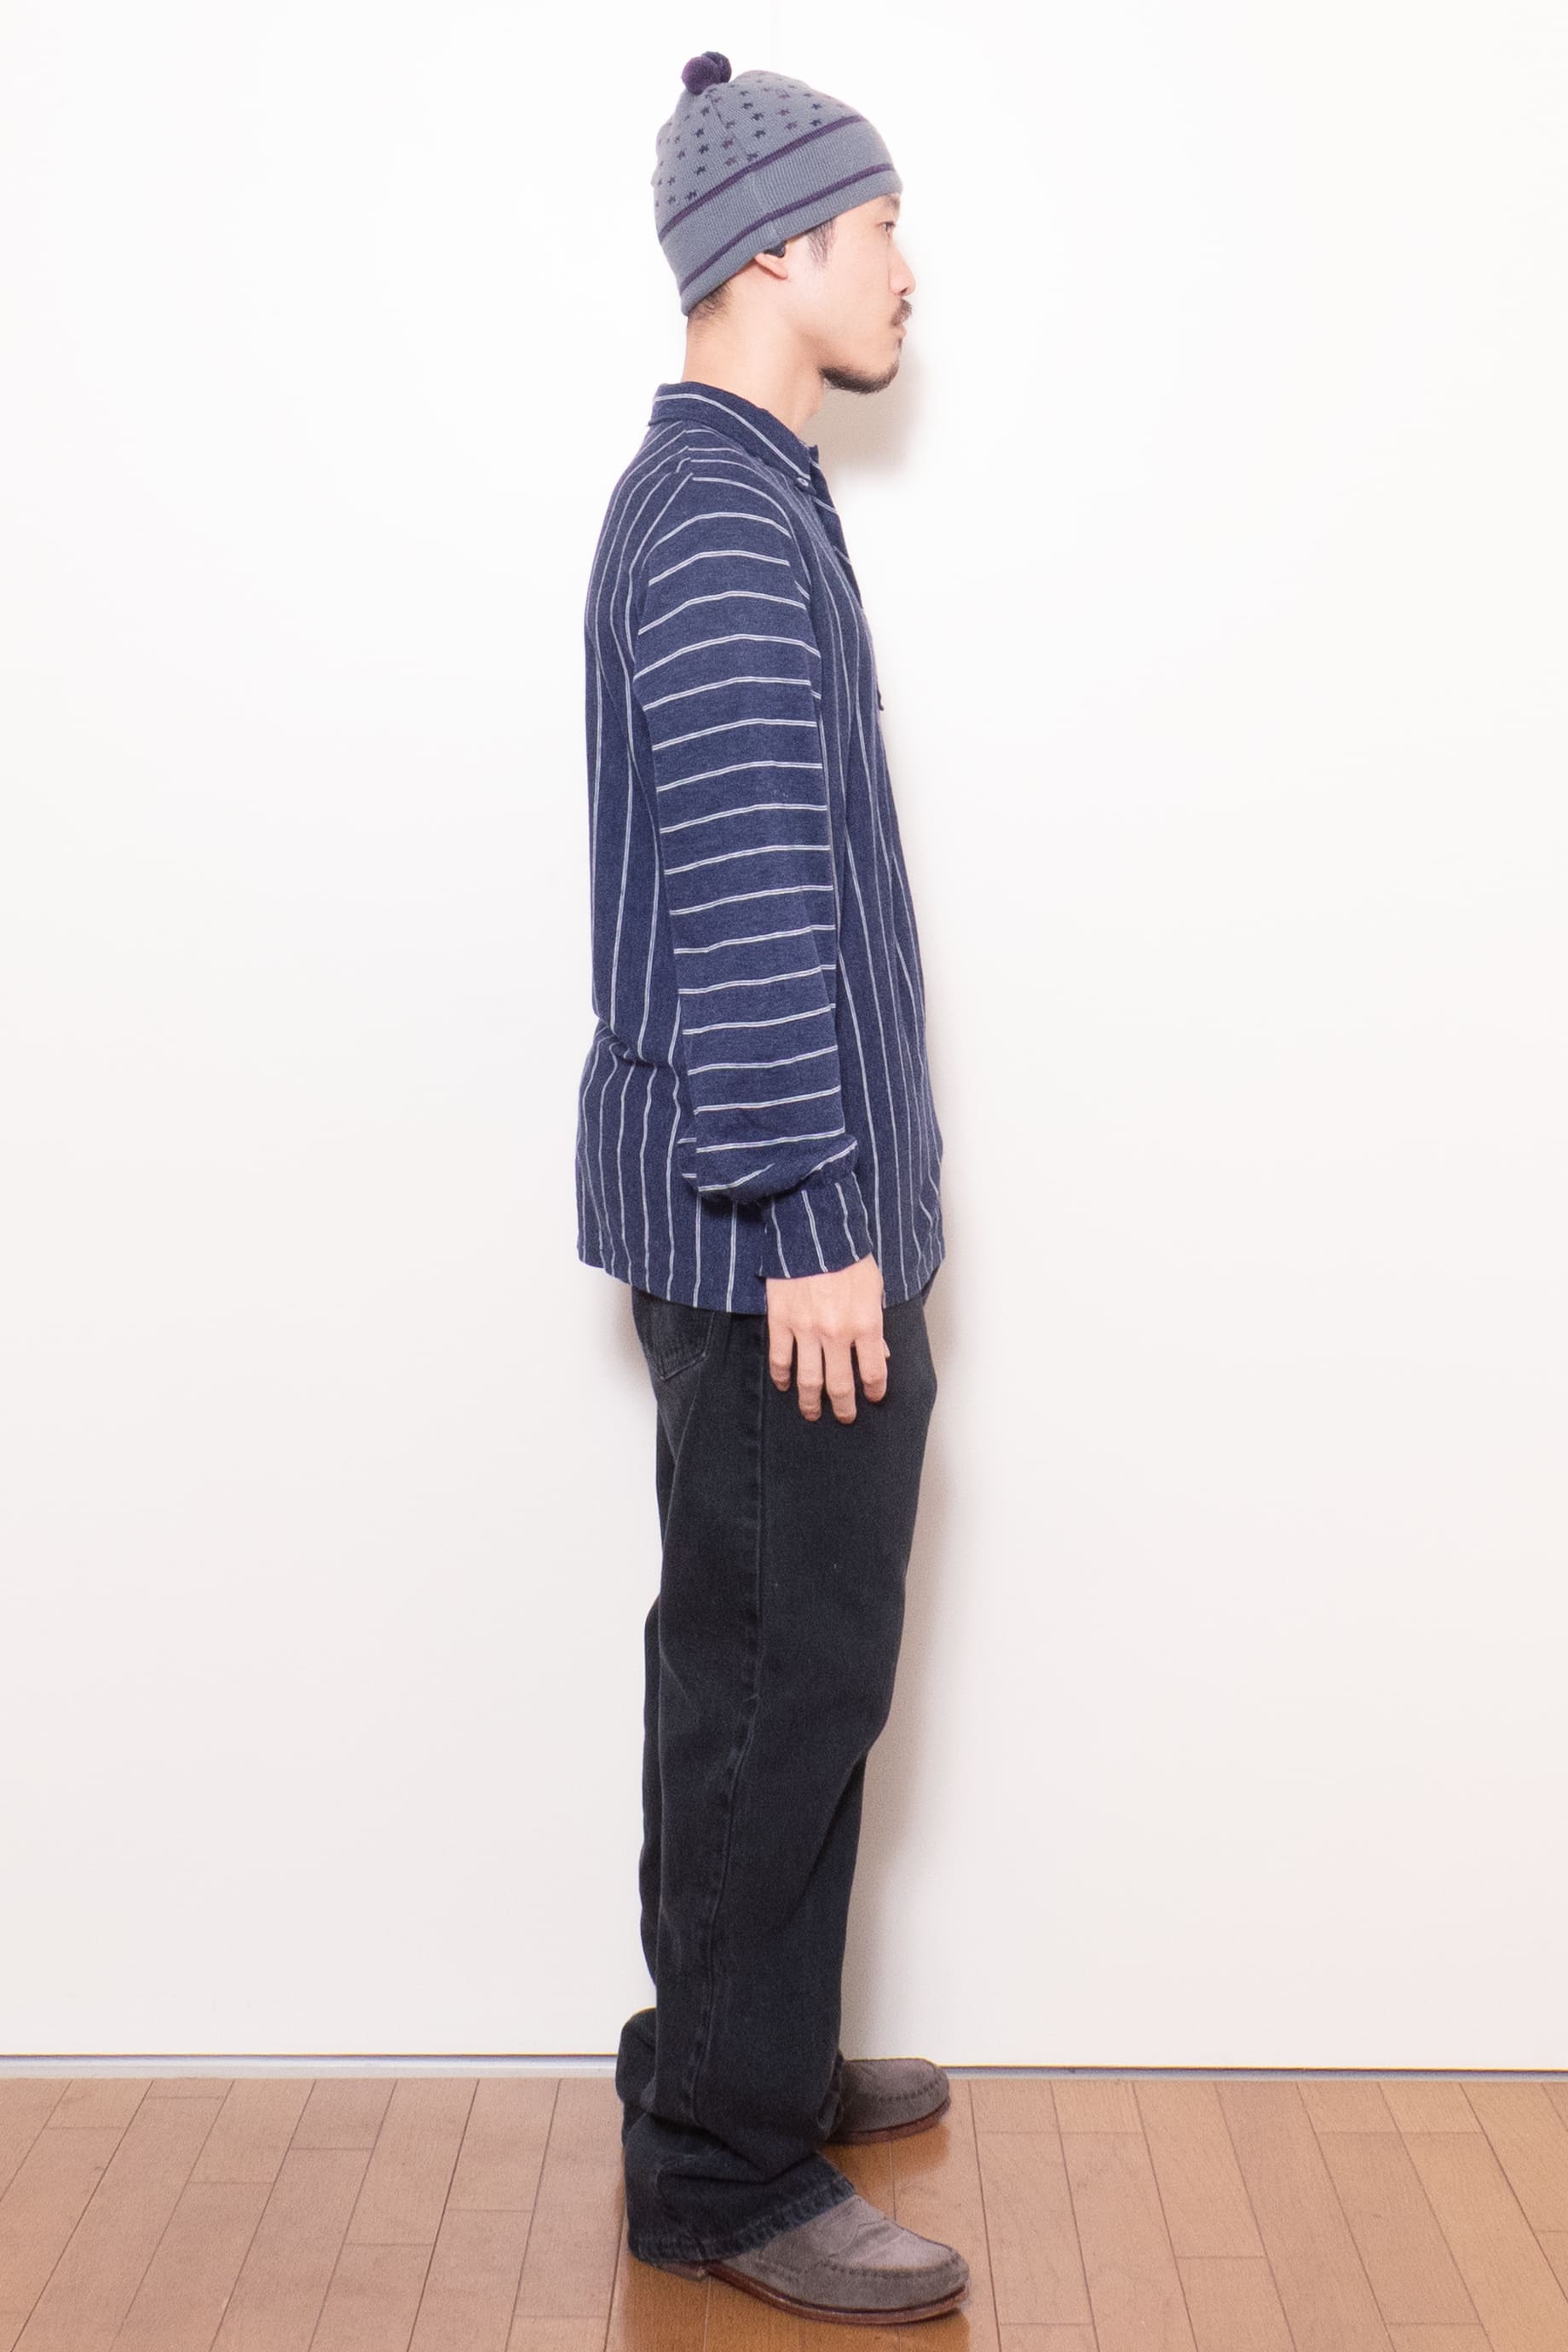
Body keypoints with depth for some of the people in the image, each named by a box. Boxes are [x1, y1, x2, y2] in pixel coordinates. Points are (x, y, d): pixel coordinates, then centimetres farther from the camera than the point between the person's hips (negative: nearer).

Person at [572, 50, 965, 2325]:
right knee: (782, 1678, -2)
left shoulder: (726, 493, 16)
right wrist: (811, 1223, -21)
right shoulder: (729, 523, -17)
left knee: (779, 1664, 17)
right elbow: (749, 905, -22)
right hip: (771, 1216, -10)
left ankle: (751, 2056, 32)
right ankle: (724, 2172, 11)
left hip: (772, 1199, 10)